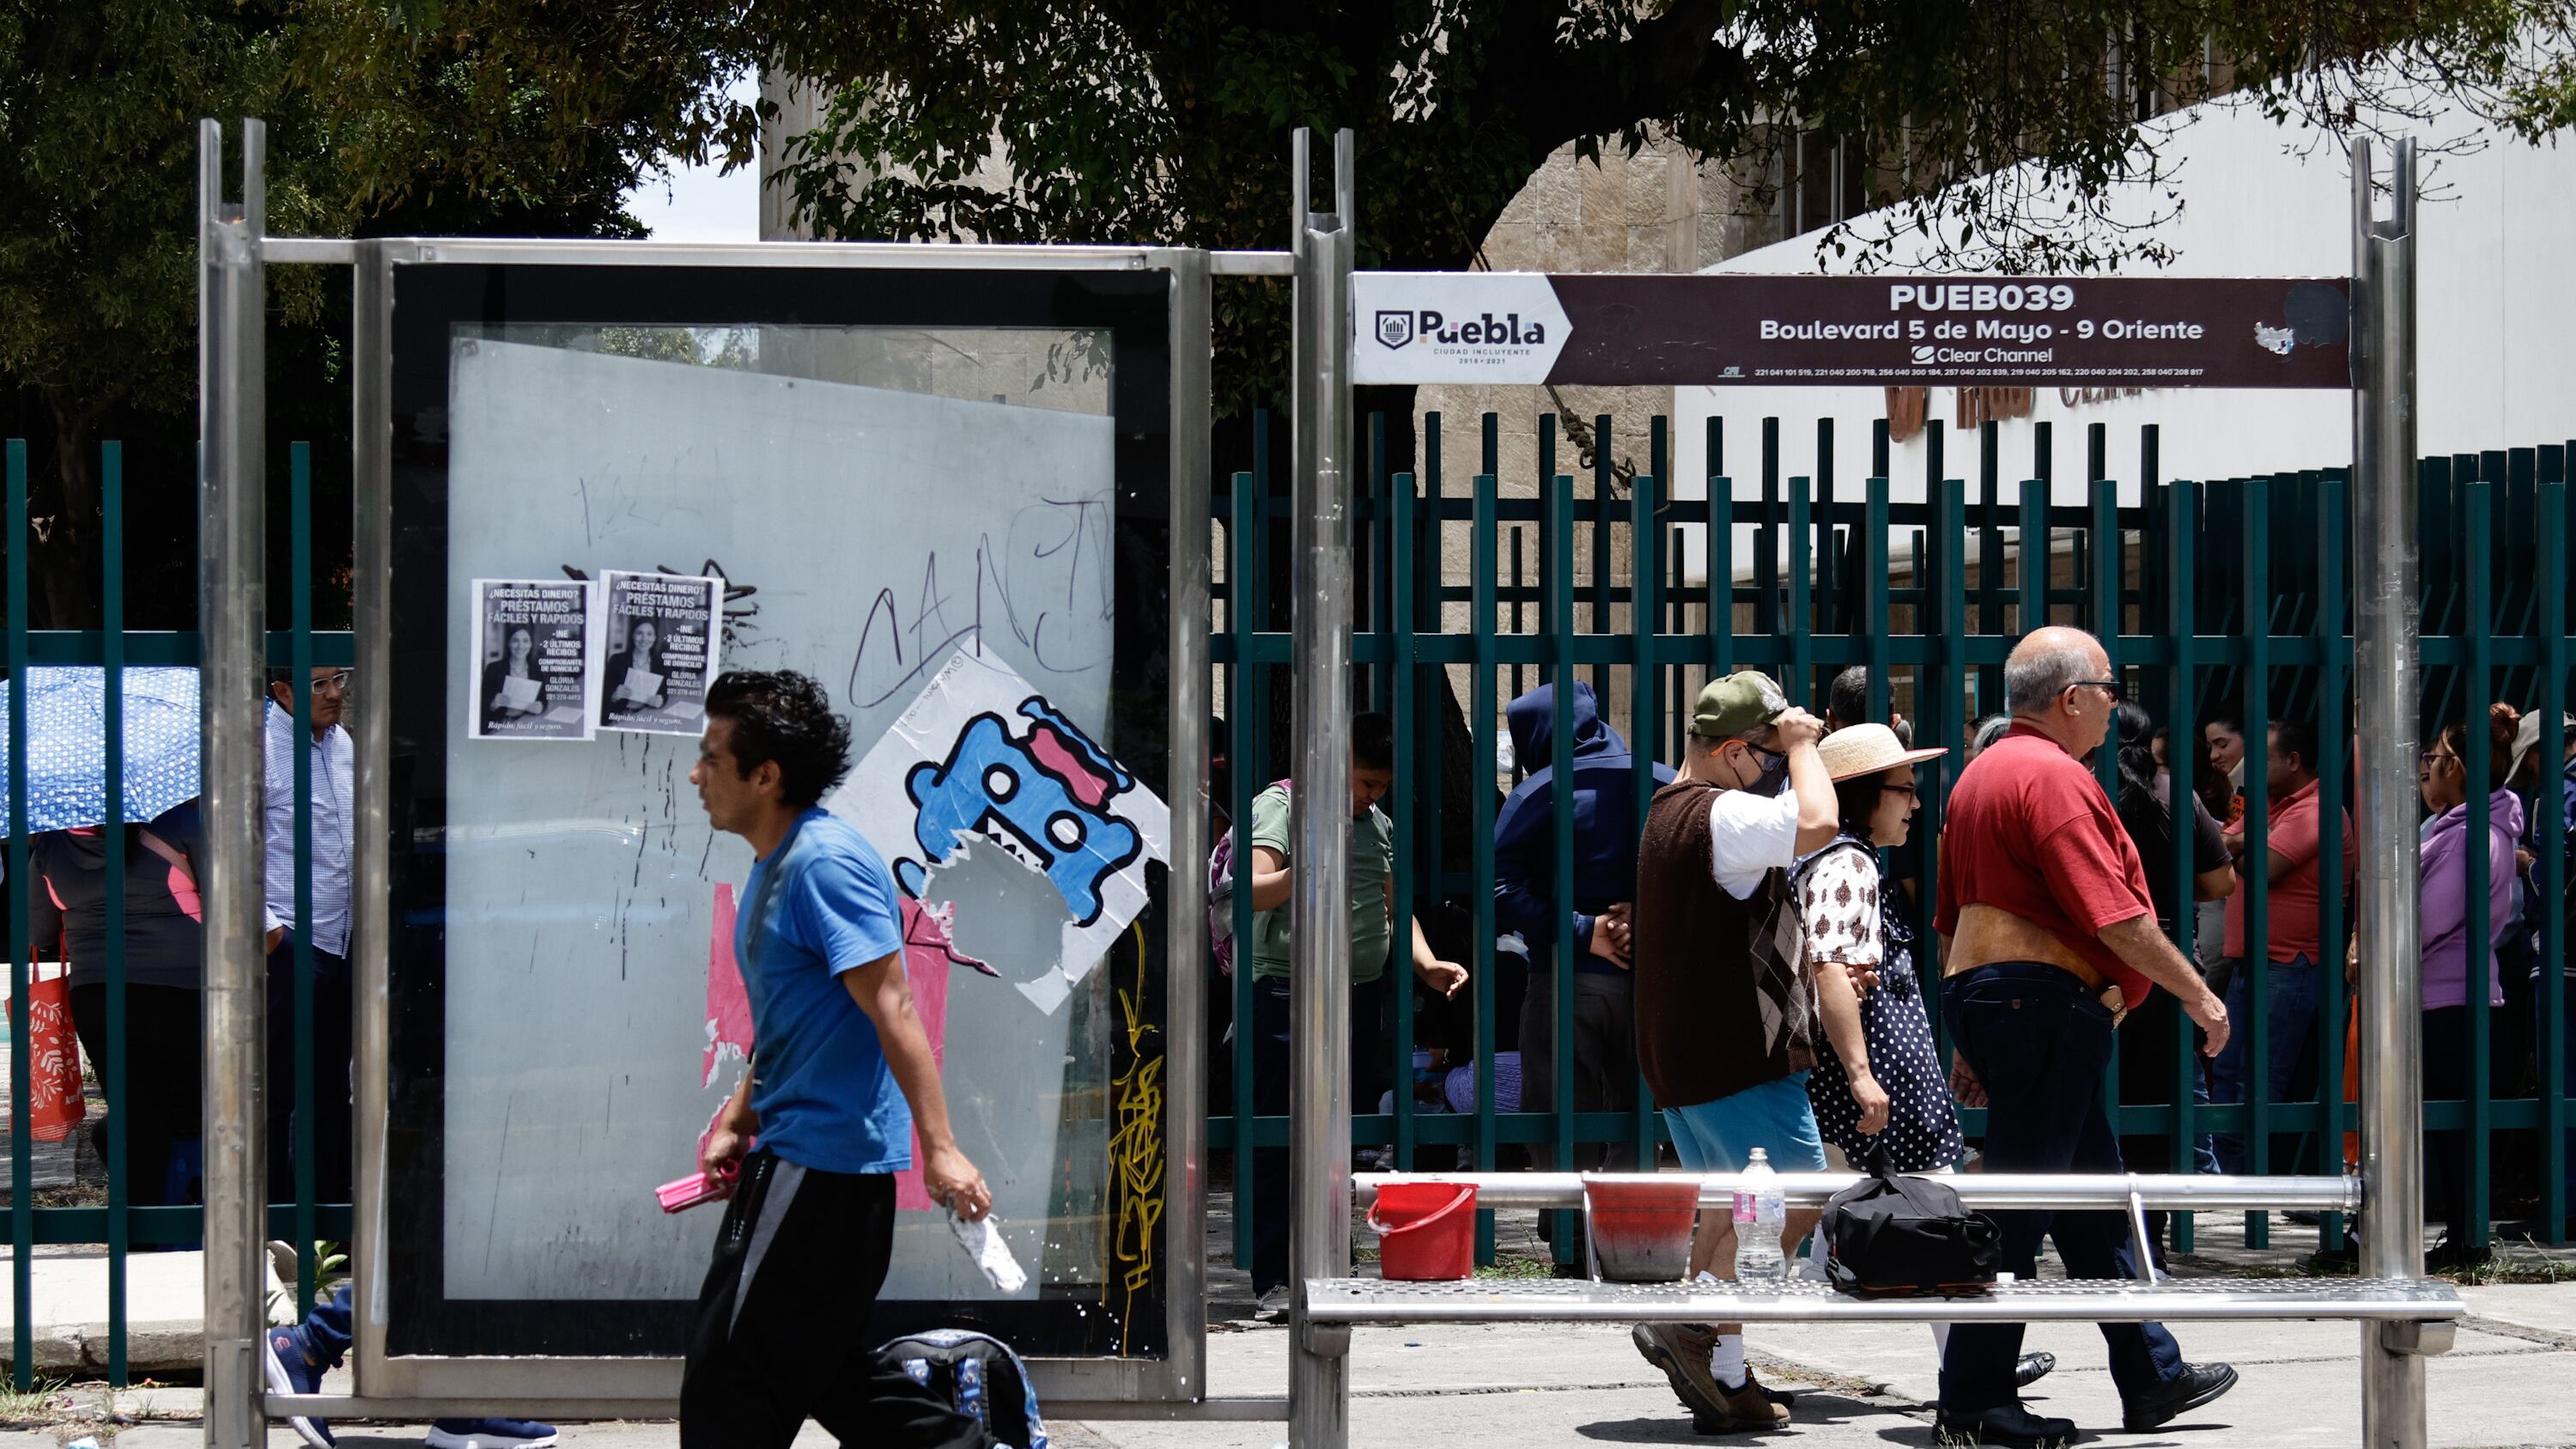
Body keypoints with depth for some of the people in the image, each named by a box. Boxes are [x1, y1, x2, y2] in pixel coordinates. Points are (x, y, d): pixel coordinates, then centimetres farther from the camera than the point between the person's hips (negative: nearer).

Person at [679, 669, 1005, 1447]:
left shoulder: (826, 865, -18)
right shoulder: (775, 864, 14)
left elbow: (893, 1013, -23)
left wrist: (940, 1149, -26)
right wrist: (737, 1119, 22)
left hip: (822, 1160, -11)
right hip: (795, 1153, 11)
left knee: (730, 1370, -6)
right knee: (814, 1360, 16)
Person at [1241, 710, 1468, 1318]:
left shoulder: (1379, 824, 18)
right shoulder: (1281, 806, -4)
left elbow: (1394, 908, 26)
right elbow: (1254, 893, -15)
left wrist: (1426, 965, 10)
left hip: (1363, 995, 7)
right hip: (1289, 992, -7)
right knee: (1280, 1144, -6)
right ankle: (1275, 1279, -4)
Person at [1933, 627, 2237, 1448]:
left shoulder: (1981, 774, 18)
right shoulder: (2055, 777, -14)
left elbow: (1952, 921, 21)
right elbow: (2115, 915, -19)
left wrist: (1970, 1042, 24)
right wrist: (2198, 994, -9)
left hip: (1985, 998, 11)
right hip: (2047, 1000, -11)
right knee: (2020, 1199, -7)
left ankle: (2152, 1378, 23)